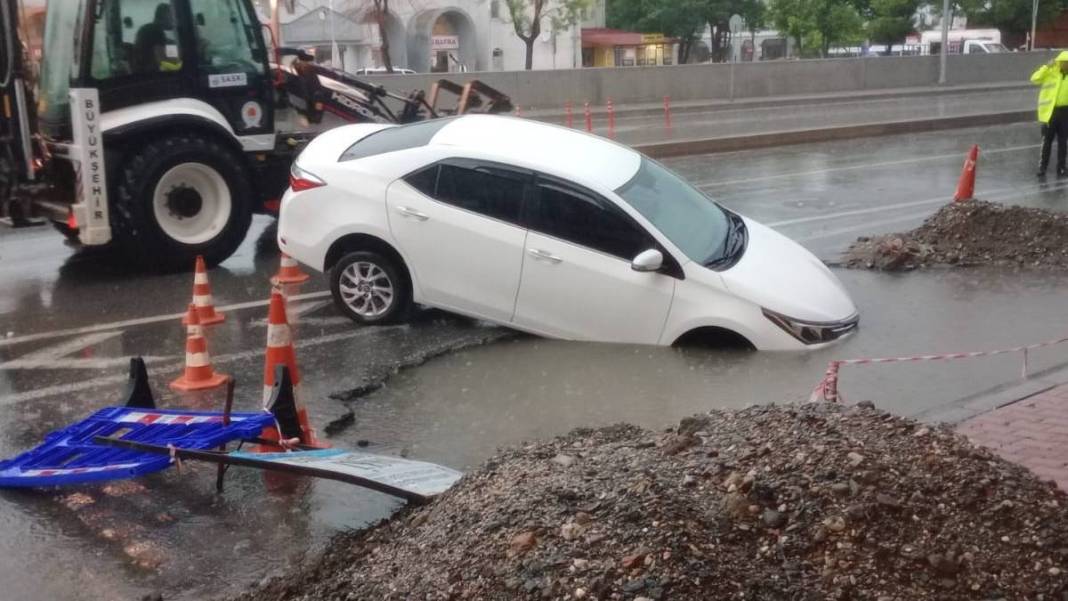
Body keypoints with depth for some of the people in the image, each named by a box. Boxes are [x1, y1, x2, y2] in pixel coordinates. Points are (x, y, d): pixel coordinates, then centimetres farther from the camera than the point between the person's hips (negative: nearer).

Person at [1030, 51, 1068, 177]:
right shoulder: (1050, 72, -4)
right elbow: (1034, 79, -19)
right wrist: (1047, 66, -22)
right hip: (1050, 111, -3)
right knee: (1047, 140, 1)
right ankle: (1042, 167, 9)